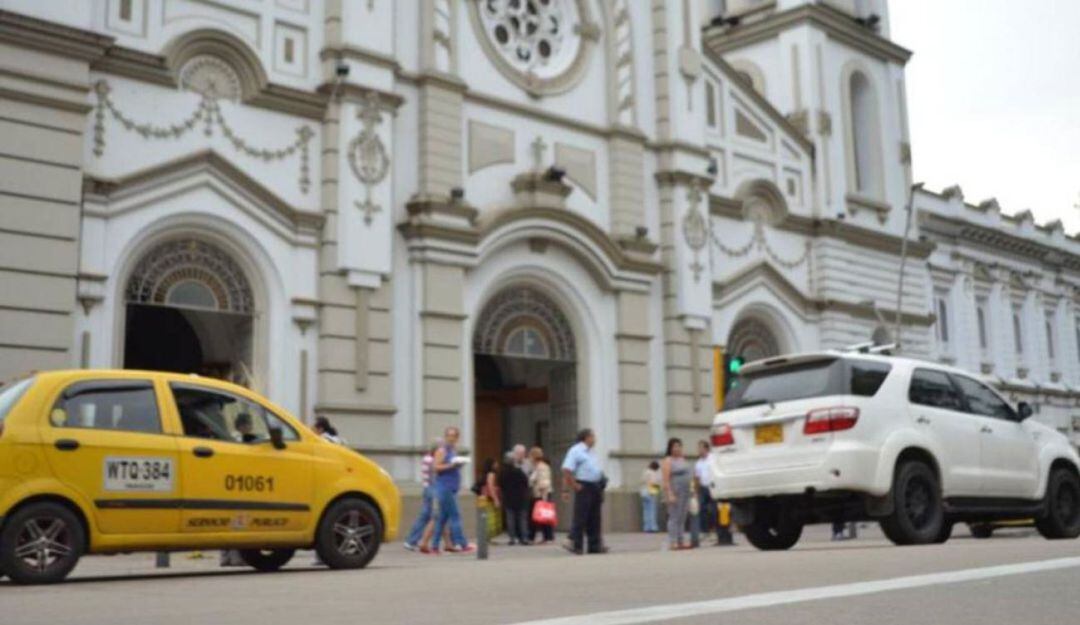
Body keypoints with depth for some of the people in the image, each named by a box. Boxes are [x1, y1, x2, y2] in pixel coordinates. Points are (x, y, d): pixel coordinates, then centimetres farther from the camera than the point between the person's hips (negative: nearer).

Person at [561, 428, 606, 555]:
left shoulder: (591, 452, 19)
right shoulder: (576, 451, -8)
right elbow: (566, 470, -17)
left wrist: (601, 486, 15)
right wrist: (575, 485, -17)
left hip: (595, 487, 9)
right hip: (584, 487, -9)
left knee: (594, 518, 10)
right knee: (580, 518, -5)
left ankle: (595, 545, 15)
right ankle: (577, 546, 0)